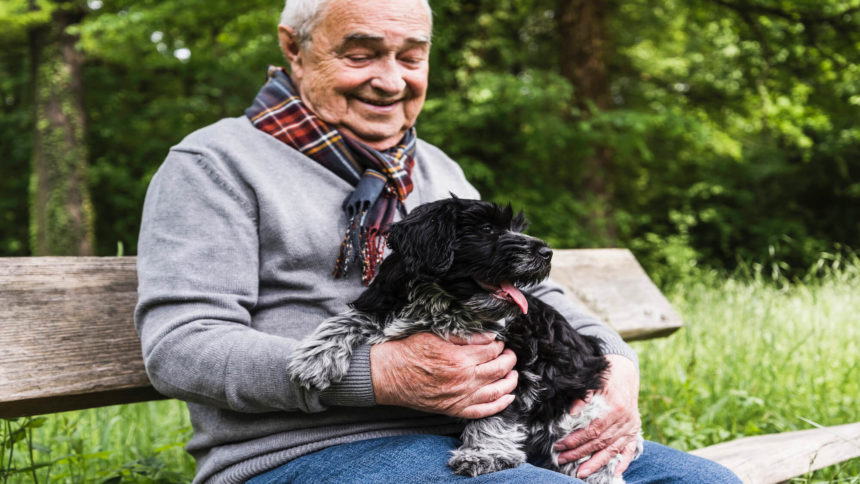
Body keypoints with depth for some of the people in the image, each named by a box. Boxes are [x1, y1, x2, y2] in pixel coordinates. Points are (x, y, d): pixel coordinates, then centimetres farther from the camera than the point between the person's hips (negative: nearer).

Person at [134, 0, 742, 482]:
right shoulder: (217, 164, 0)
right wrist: (380, 374, -23)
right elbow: (179, 347, -11)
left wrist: (617, 365, -1)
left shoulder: (436, 170, 22)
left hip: (482, 433, 7)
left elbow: (532, 290, 23)